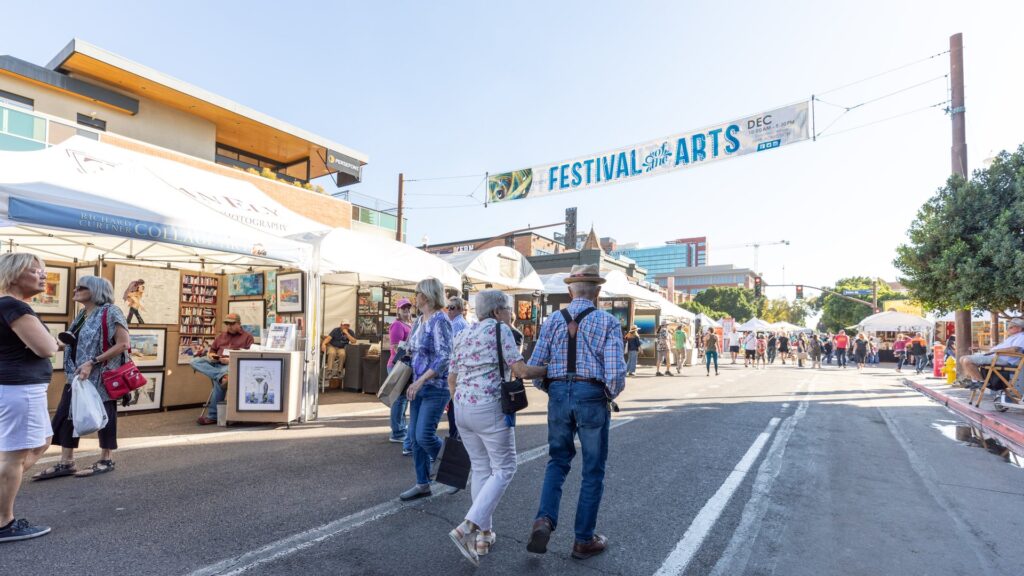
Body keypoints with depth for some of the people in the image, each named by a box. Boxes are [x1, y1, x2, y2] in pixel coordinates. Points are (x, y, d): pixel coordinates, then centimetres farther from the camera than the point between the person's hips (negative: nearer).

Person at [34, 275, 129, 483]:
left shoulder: (110, 312, -13)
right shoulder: (82, 315, 13)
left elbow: (124, 343, -20)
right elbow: (77, 344, 23)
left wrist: (92, 362, -22)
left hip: (102, 376, -8)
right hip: (78, 375, 8)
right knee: (66, 414, 7)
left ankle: (106, 460, 16)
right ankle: (66, 463, 18)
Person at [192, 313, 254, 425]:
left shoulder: (247, 337, 8)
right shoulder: (221, 336, 28)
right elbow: (210, 351, 27)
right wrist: (211, 356, 2)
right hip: (216, 364, 7)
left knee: (218, 380, -35)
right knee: (194, 361, -19)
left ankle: (213, 416, -27)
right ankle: (221, 376, -41)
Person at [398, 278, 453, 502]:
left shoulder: (440, 320, -15)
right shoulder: (419, 321, 12)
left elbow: (444, 357, -22)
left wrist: (420, 381, -24)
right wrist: (413, 382, 12)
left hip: (436, 387, -8)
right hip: (419, 387, 9)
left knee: (424, 436, -10)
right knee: (415, 436, 9)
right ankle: (422, 484, 21)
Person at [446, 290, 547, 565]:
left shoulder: (462, 335, 14)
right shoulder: (500, 329, -6)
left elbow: (451, 379, 15)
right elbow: (521, 370, -12)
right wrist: (549, 369, 4)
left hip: (462, 408, 7)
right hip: (490, 409, -7)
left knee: (481, 469, 18)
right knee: (504, 469, 6)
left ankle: (483, 535, 22)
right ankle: (467, 528, -4)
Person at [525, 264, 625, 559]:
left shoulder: (553, 320, 4)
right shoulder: (608, 321, -4)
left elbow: (534, 368, 1)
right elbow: (615, 372, -13)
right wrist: (611, 395, 7)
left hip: (558, 394, 3)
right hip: (592, 397, -2)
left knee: (558, 460, 21)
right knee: (593, 470, 13)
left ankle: (544, 519, 2)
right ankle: (584, 540, 24)